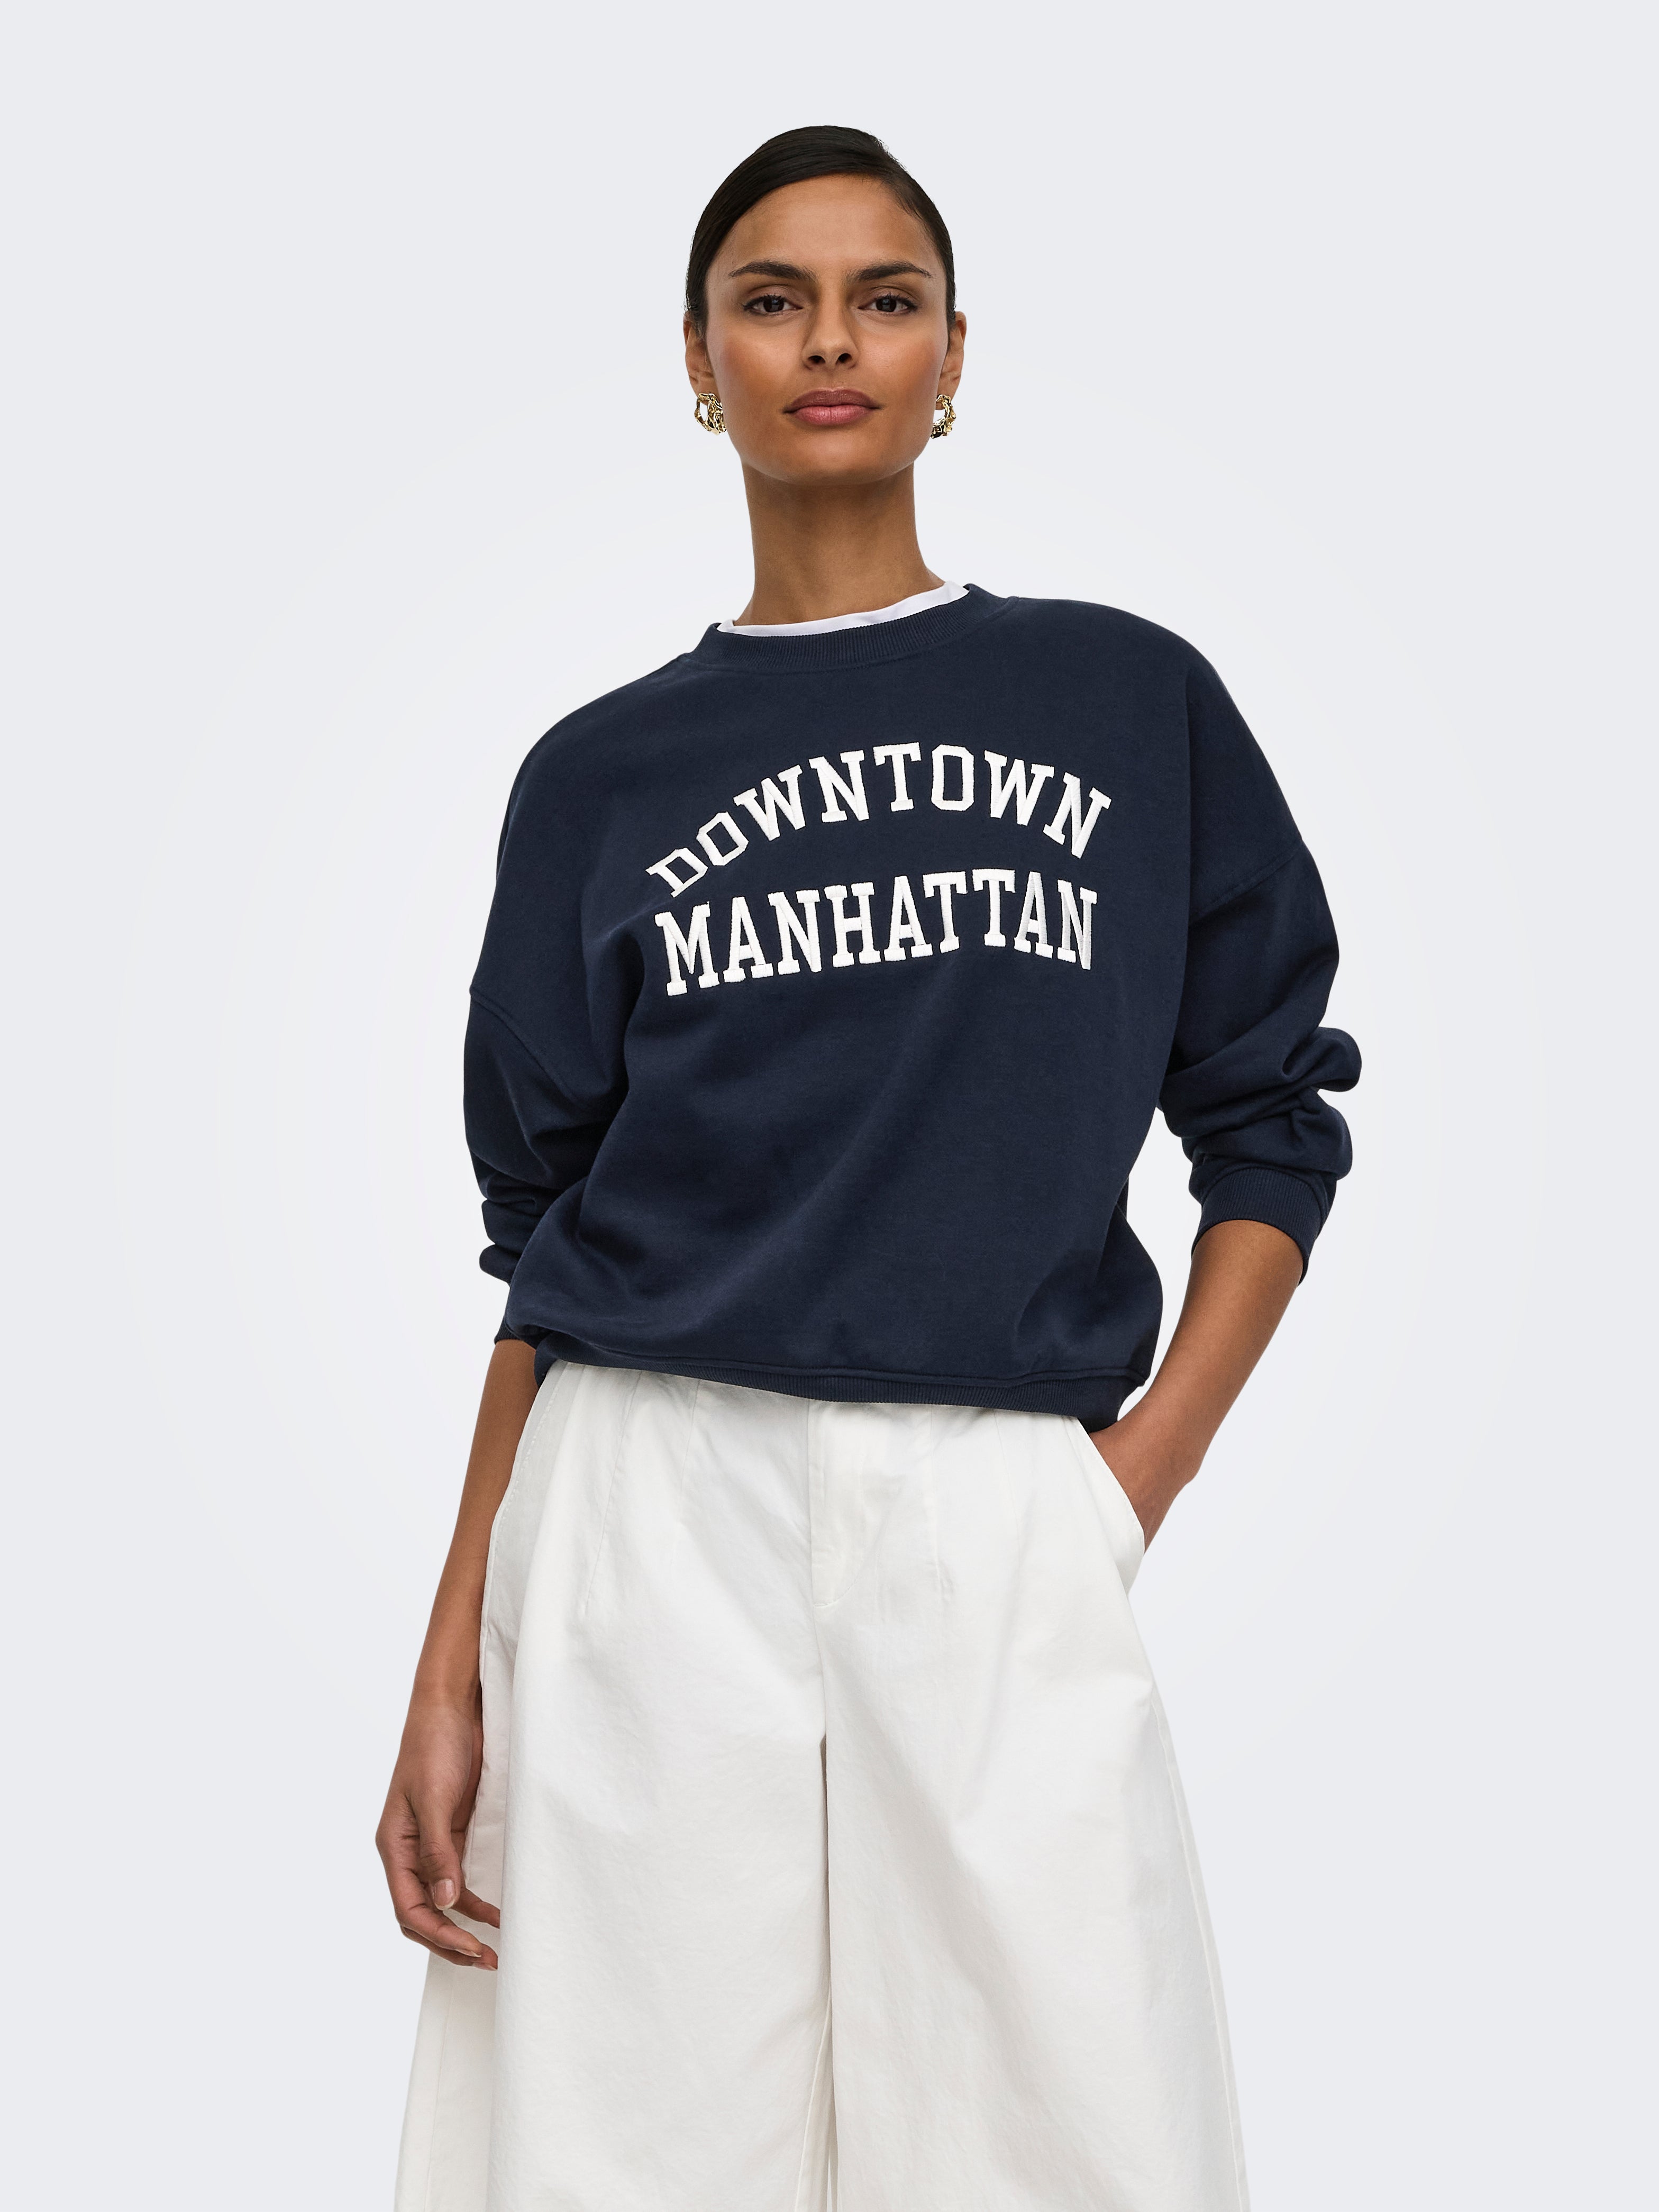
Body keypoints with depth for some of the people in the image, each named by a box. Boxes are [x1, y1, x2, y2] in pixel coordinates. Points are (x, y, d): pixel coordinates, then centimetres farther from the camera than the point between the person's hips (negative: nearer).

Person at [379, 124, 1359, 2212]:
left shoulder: (1135, 704, 8)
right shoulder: (604, 774, 9)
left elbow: (1274, 1125, 9)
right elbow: (544, 1249, 8)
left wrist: (1137, 1480, -3)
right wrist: (450, 1678, 3)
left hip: (1006, 1545, 0)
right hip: (656, 1528, 1)